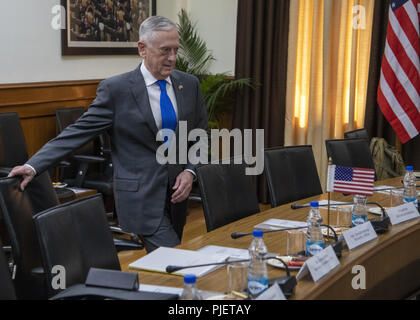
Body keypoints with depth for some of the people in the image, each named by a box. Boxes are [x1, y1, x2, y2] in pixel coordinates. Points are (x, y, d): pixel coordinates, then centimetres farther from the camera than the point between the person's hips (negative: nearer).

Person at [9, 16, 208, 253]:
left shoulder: (190, 84, 4)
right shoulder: (116, 89, -8)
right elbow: (79, 131, -8)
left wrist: (190, 171, -5)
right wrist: (34, 166, -16)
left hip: (177, 194, 5)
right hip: (142, 196, -5)